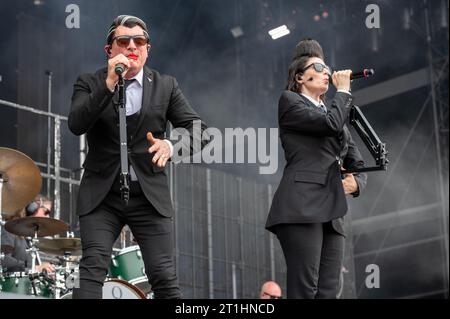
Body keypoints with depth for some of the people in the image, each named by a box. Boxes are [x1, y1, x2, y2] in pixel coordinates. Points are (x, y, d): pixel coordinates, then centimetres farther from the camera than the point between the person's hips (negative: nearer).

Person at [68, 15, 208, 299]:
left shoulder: (166, 86, 8)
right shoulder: (89, 84, 4)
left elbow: (198, 130, 1)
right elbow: (76, 125, -13)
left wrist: (172, 145, -21)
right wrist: (108, 84, -23)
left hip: (150, 195, 1)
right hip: (101, 195, -1)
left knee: (165, 278, -6)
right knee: (92, 268, -14)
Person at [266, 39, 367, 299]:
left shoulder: (334, 111, 27)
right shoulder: (290, 101, 6)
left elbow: (357, 164, 25)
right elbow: (331, 123, -11)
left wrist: (356, 183, 3)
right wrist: (343, 90, 5)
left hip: (331, 214, 7)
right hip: (302, 209, -7)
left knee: (329, 292, -3)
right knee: (304, 290, -15)